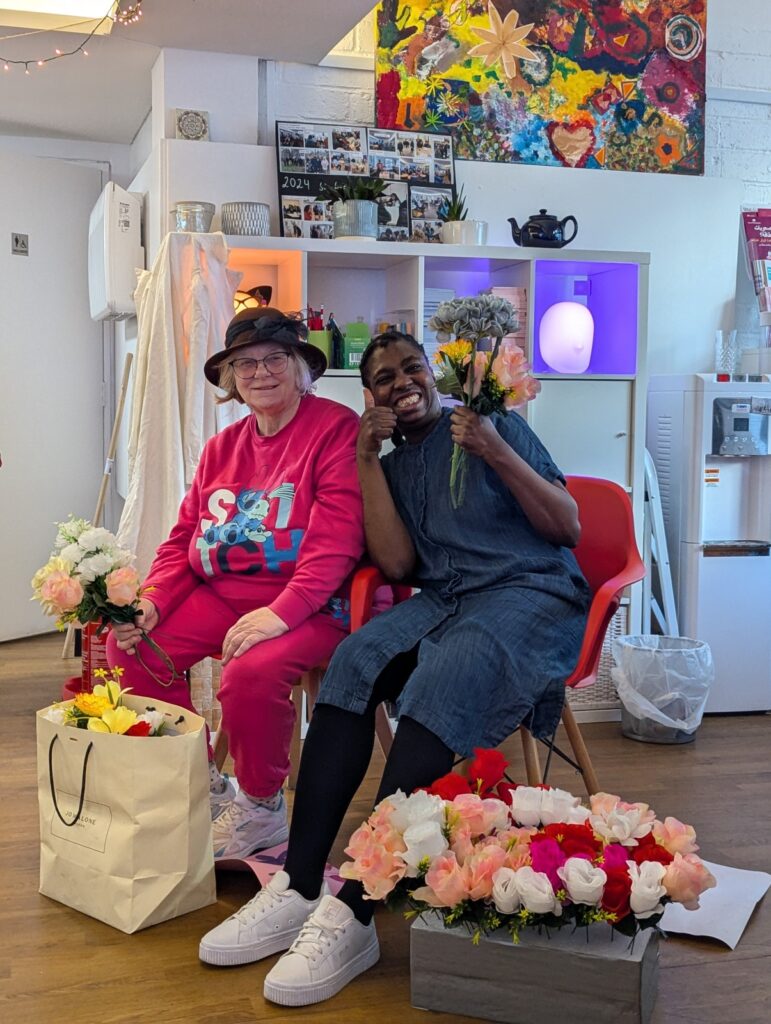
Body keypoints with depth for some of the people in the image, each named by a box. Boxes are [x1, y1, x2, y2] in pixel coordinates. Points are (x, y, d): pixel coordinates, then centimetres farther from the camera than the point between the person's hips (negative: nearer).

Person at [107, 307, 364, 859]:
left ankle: (262, 807, -4)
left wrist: (281, 612, -28)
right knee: (129, 645, -8)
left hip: (308, 603, -7)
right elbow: (185, 536, 14)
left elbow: (337, 536, -18)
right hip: (218, 594, 7)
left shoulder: (335, 426, -7)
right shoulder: (222, 446, 16)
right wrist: (151, 603, -4)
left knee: (252, 670, -34)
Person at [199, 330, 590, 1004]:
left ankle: (353, 911, -36)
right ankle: (299, 889, -28)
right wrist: (366, 459, 1)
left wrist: (498, 454, -12)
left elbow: (568, 529, 2)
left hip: (532, 588, -4)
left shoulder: (497, 425, 10)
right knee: (355, 662, -28)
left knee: (443, 680, -35)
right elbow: (396, 563, 3)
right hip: (441, 598, 4)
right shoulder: (392, 467, 20)